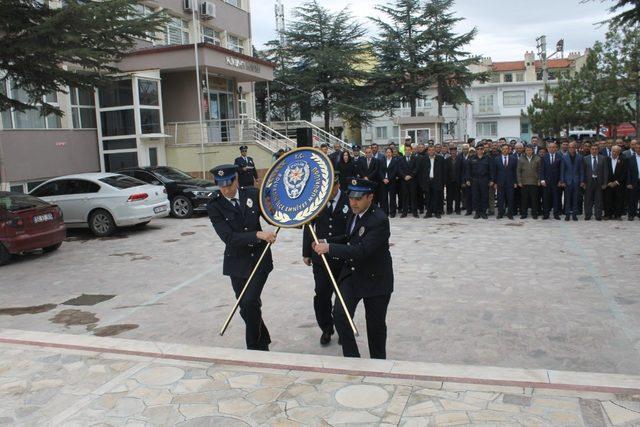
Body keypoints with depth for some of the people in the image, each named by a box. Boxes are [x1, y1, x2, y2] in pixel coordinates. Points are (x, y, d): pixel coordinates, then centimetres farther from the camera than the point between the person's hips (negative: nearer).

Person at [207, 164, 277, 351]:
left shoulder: (252, 194, -6)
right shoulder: (214, 205, -12)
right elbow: (229, 237, -21)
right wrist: (258, 235, -31)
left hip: (260, 258, -1)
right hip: (237, 262, 1)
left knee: (249, 304, -13)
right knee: (247, 307, 10)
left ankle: (255, 347, 8)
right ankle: (262, 343, 34)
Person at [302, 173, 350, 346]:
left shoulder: (349, 202, -12)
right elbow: (308, 227, 6)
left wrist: (328, 242, -22)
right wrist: (306, 253, 8)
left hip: (343, 259, -1)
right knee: (321, 295, 1)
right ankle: (326, 329, 23)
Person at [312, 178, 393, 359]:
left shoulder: (379, 220, -25)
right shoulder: (354, 213, 0)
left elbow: (362, 250, -35)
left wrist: (330, 248, -35)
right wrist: (326, 245, 6)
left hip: (375, 278, -6)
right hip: (352, 273, 6)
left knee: (375, 324, 9)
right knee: (340, 314, -9)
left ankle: (378, 362, 31)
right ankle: (352, 357, 8)